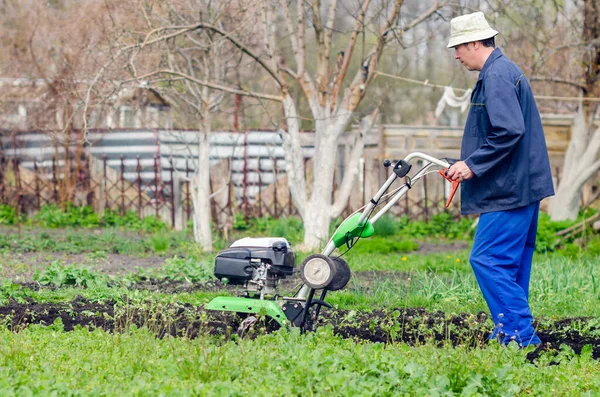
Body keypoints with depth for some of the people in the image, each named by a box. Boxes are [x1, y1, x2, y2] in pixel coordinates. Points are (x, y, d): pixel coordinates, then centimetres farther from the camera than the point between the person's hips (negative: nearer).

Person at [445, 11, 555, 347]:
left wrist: (473, 165, -17)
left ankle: (521, 333, -10)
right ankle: (512, 332, 21)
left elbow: (509, 132, -25)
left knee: (487, 260, -10)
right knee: (513, 264, 15)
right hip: (522, 185, 11)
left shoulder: (497, 77, -16)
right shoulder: (506, 71, 17)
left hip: (509, 191, -11)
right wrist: (470, 165, 18)